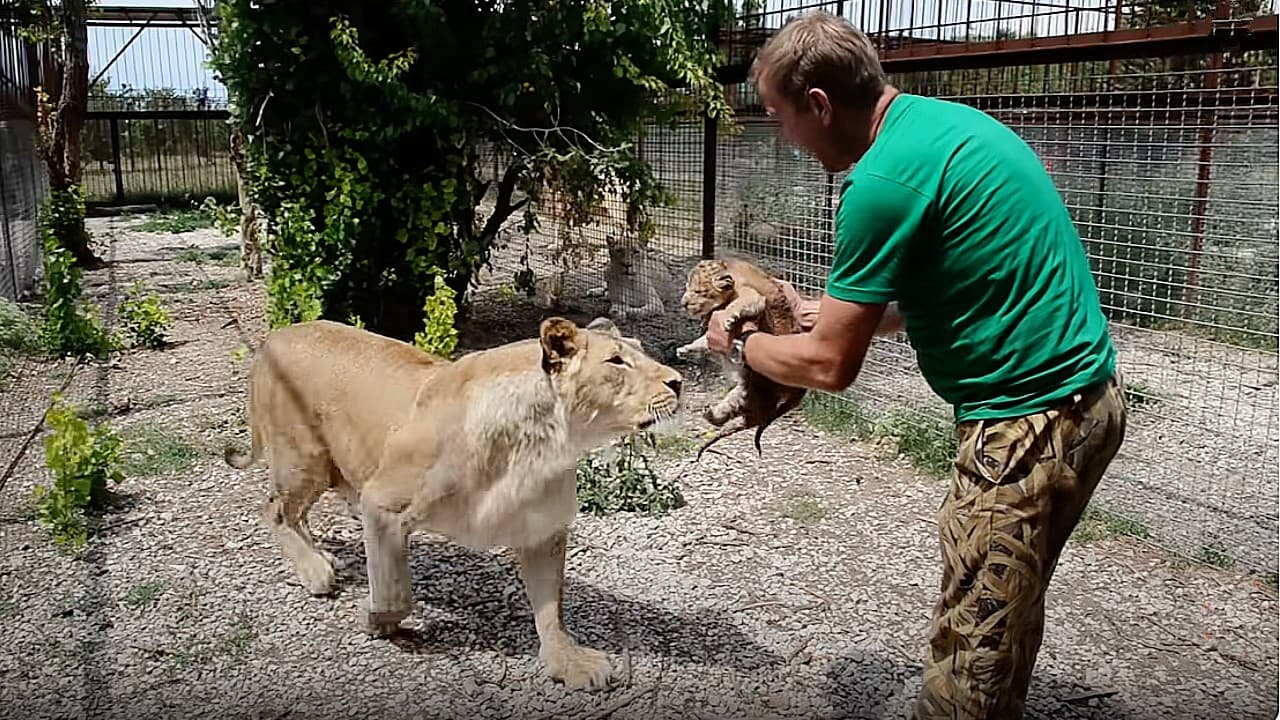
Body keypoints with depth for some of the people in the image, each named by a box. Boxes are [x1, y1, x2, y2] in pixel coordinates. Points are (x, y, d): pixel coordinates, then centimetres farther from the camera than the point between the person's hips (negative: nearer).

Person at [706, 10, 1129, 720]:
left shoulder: (883, 181, -21)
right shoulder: (945, 119, 9)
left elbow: (830, 366, -15)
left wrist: (739, 342, 4)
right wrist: (830, 313, 19)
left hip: (1029, 420, -10)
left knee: (973, 647, 1)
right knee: (1009, 616, 22)